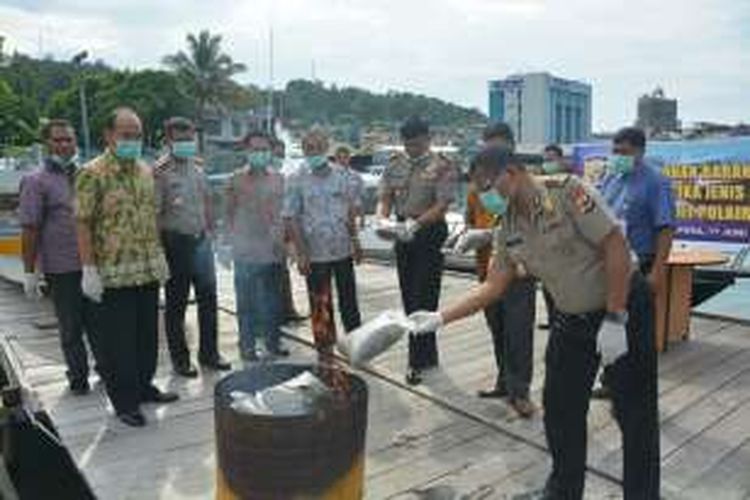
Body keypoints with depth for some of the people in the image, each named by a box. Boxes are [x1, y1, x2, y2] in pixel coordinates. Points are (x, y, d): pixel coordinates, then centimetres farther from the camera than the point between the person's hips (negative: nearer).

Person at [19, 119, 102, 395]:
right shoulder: (36, 181, -5)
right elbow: (29, 229, -8)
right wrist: (30, 272, -10)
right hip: (61, 269, -4)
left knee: (98, 321, 12)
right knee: (71, 328, 9)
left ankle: (105, 366, 29)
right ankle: (78, 376, 25)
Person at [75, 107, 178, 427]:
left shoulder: (145, 170, 10)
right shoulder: (93, 174, -10)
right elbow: (83, 224, -12)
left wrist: (159, 255, 14)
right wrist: (89, 269, -16)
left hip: (148, 269, 7)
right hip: (114, 272, -6)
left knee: (147, 333, 16)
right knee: (119, 340, 4)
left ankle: (144, 386, 32)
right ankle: (124, 400, 16)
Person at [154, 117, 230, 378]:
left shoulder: (198, 165, 9)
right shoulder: (160, 170, -10)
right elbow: (154, 211, -13)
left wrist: (209, 229, 12)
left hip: (201, 239, 6)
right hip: (175, 241, -6)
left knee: (208, 297, 10)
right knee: (176, 303, 6)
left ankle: (209, 353, 24)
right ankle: (180, 359, 19)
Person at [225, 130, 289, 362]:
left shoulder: (277, 178, 8)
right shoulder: (237, 179, -2)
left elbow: (283, 212, 12)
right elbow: (229, 213, 0)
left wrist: (283, 241, 8)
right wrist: (233, 240, -5)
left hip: (273, 251, 4)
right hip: (246, 252, -4)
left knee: (273, 300, 12)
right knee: (247, 302, 4)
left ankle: (273, 342, 26)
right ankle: (247, 346, 15)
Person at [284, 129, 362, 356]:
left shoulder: (341, 174, 3)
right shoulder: (296, 180, -6)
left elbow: (351, 209, 9)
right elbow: (291, 218, -7)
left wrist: (355, 240, 7)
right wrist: (301, 254, -12)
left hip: (343, 250, 3)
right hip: (315, 254, -2)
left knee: (349, 299, 14)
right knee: (320, 305, 8)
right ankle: (325, 349, 22)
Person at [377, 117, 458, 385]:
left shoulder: (442, 167, -8)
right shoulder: (395, 164, 10)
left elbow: (442, 205, -16)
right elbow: (384, 197, 8)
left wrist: (417, 223, -31)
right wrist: (382, 218, -14)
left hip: (430, 232, -6)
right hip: (402, 233, 6)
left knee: (424, 296, -5)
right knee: (408, 295, 11)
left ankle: (418, 360, 2)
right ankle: (427, 354, 26)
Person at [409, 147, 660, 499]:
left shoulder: (568, 192, -21)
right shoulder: (508, 231, -1)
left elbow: (617, 248, -23)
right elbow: (493, 286, 4)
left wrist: (614, 319, -23)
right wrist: (440, 318, -2)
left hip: (625, 308, -6)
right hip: (572, 320, 7)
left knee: (635, 413, 4)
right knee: (560, 409, 13)